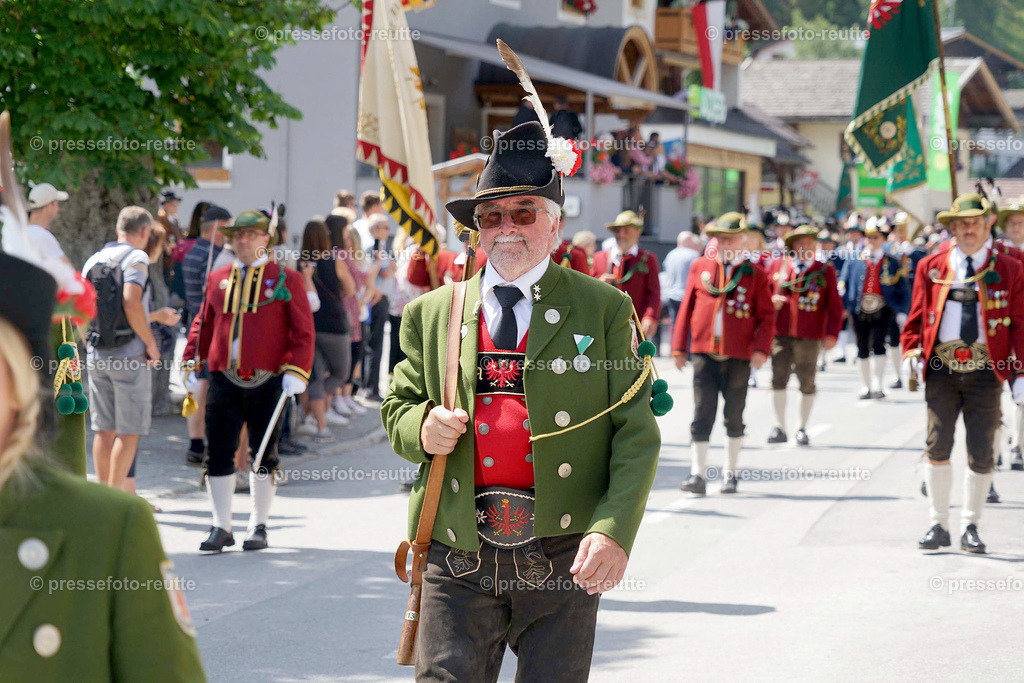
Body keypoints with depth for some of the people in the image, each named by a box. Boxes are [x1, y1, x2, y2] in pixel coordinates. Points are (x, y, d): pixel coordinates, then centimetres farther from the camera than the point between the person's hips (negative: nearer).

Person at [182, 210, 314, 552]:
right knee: (218, 454, -1)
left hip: (267, 383, -2)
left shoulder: (286, 279, 1)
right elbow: (203, 324, 17)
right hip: (223, 381, 2)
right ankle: (221, 528, 6)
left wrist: (296, 372, -10)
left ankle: (259, 526, 18)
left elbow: (303, 330, -1)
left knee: (264, 456, 6)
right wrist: (191, 364, 7)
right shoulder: (217, 280, 11)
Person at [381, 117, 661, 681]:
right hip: (458, 560, 1)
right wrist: (422, 428, -6)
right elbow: (397, 408, 20)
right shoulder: (430, 314, 11)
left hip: (564, 560, -1)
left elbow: (637, 435, -2)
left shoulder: (604, 310, 4)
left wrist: (614, 531, -17)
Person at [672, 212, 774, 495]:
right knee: (702, 414, -6)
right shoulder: (700, 267, 8)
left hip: (738, 356, 0)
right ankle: (698, 475, -6)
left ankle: (731, 474, 20)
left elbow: (767, 315, 3)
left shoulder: (754, 273, 4)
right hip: (704, 353, 0)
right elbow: (686, 308, 10)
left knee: (734, 416, 8)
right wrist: (679, 347, 5)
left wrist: (761, 349, -10)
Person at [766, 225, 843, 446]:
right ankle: (779, 427, 9)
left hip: (809, 337, -1)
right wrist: (771, 301, -6)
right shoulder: (777, 266, 9)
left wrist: (832, 334, -4)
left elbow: (835, 305, 5)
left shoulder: (826, 270, 5)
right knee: (778, 378, -1)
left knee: (807, 383, 2)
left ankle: (802, 428, 14)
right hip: (780, 334, 1)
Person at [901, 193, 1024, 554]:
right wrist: (911, 352, -2)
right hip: (942, 367, 1)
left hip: (986, 371, 0)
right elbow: (917, 316, 14)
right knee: (937, 445, -7)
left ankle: (970, 527, 16)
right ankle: (938, 525, 5)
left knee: (981, 453, 1)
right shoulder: (931, 267, 11)